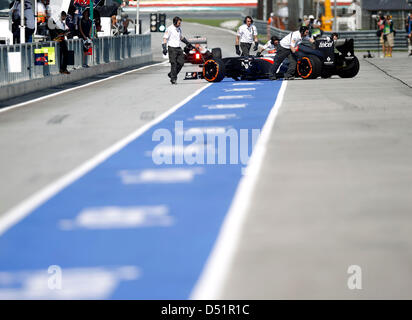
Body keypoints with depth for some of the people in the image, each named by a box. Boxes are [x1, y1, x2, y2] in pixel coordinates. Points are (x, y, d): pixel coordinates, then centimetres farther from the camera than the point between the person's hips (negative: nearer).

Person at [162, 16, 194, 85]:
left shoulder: (179, 29, 12)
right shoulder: (169, 29, -10)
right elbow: (165, 38, -13)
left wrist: (188, 43, 35)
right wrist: (164, 48, -24)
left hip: (178, 48, 7)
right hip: (172, 48, -7)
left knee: (181, 63, 2)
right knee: (173, 64, -8)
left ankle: (171, 74, 19)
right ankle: (173, 79, -1)